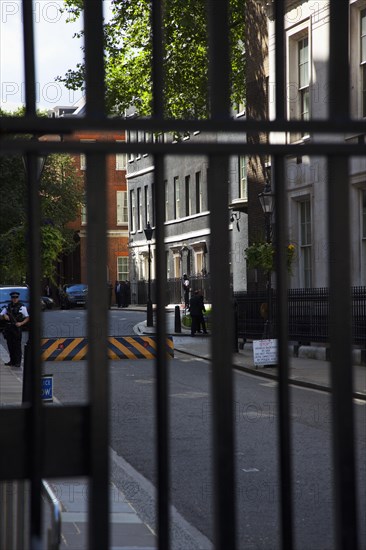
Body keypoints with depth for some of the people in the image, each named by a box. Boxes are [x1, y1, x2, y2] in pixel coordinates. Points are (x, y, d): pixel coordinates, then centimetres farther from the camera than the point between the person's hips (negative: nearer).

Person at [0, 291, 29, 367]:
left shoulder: (22, 307, 0)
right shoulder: (8, 306, 13)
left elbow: (27, 318, 1)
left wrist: (21, 323, -15)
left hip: (17, 328, -5)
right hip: (8, 328, 5)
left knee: (17, 346, -6)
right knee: (10, 345, 8)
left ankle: (18, 362, -4)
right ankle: (12, 361, 17)